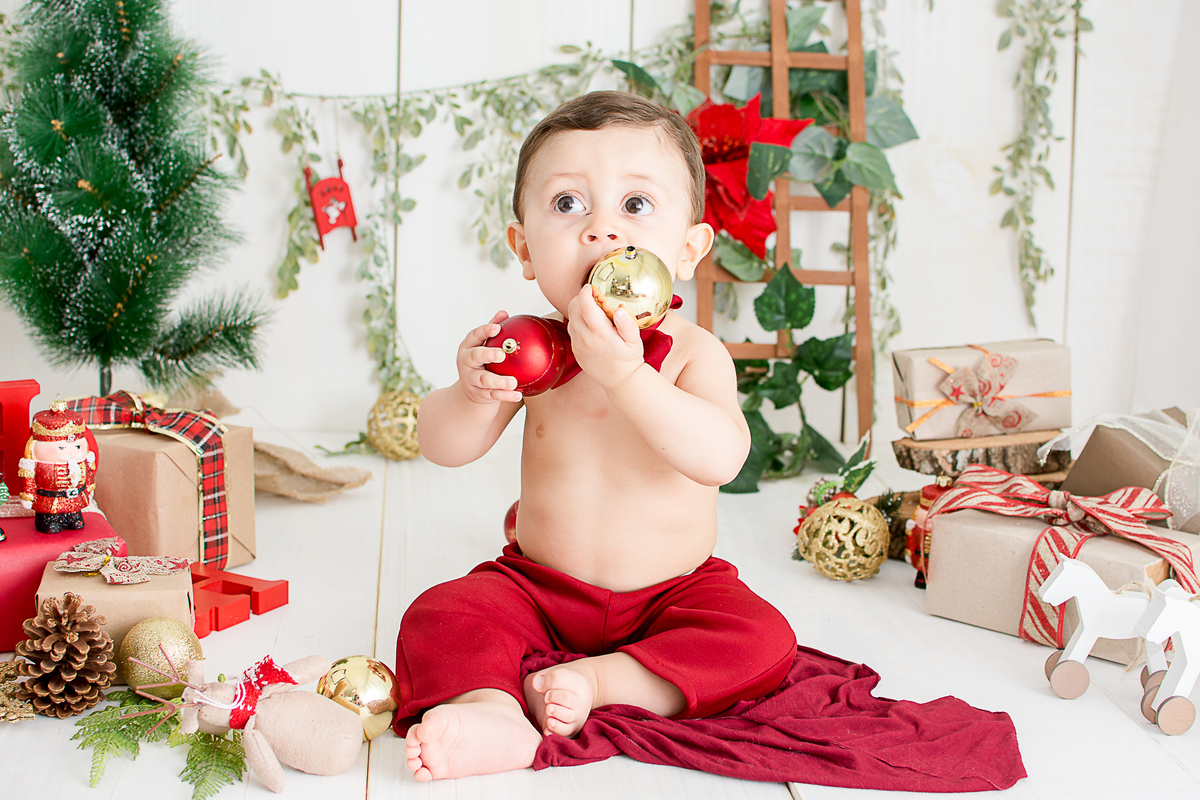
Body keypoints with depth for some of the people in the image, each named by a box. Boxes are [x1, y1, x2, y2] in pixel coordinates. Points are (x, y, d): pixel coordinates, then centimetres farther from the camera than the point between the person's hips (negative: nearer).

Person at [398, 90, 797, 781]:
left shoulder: (694, 352, -15)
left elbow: (720, 458, -33)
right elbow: (444, 448, -10)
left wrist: (624, 374, -42)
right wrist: (476, 392, -33)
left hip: (674, 591, -1)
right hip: (538, 588, 2)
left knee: (761, 642, -23)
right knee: (440, 618, -18)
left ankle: (600, 682, -19)